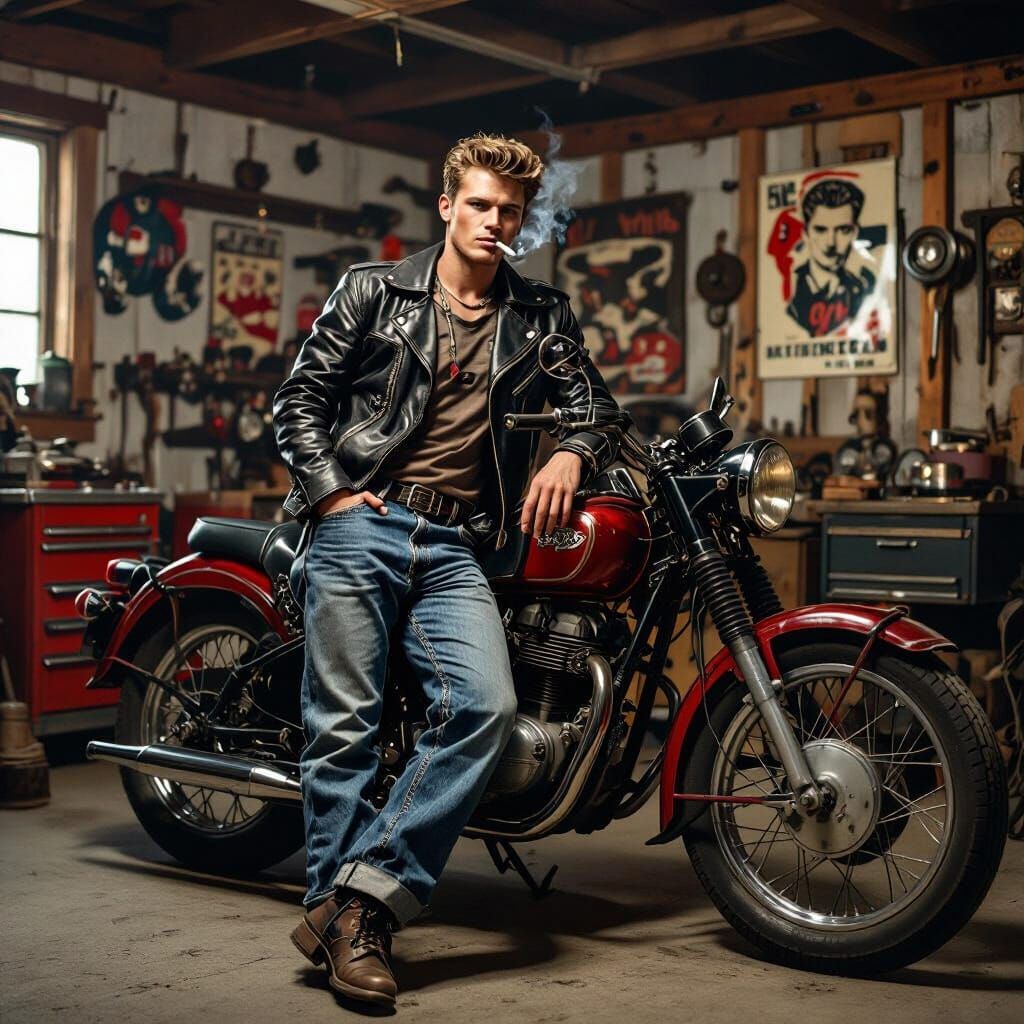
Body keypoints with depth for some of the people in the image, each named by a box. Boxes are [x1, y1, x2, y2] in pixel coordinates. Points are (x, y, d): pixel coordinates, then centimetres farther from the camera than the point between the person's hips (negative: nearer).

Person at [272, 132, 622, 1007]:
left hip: (456, 545, 2)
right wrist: (330, 489, -5)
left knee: (486, 707, -20)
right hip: (360, 523, -1)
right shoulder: (374, 290, 11)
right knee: (345, 723, -4)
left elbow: (594, 402, 18)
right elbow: (299, 399, 8)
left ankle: (359, 901, -14)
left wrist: (572, 454, -5)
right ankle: (344, 909, 8)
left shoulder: (541, 314, 17)